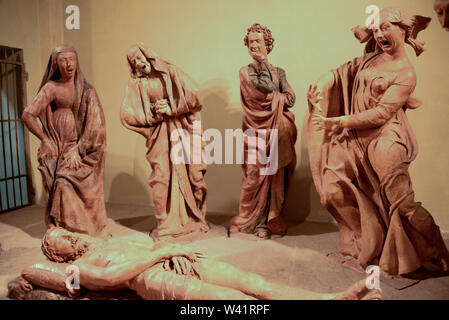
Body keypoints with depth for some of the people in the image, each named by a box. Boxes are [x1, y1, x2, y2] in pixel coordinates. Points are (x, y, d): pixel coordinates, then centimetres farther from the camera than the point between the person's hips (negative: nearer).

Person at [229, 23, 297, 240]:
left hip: (277, 130, 3)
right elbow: (267, 86, -11)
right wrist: (263, 61, -1)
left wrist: (270, 97, -10)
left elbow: (290, 99, 1)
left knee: (275, 176, 2)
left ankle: (270, 220, 15)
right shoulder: (245, 72, 7)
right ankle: (256, 222, 10)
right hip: (256, 130, -2)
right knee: (256, 175, -3)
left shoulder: (279, 72, 14)